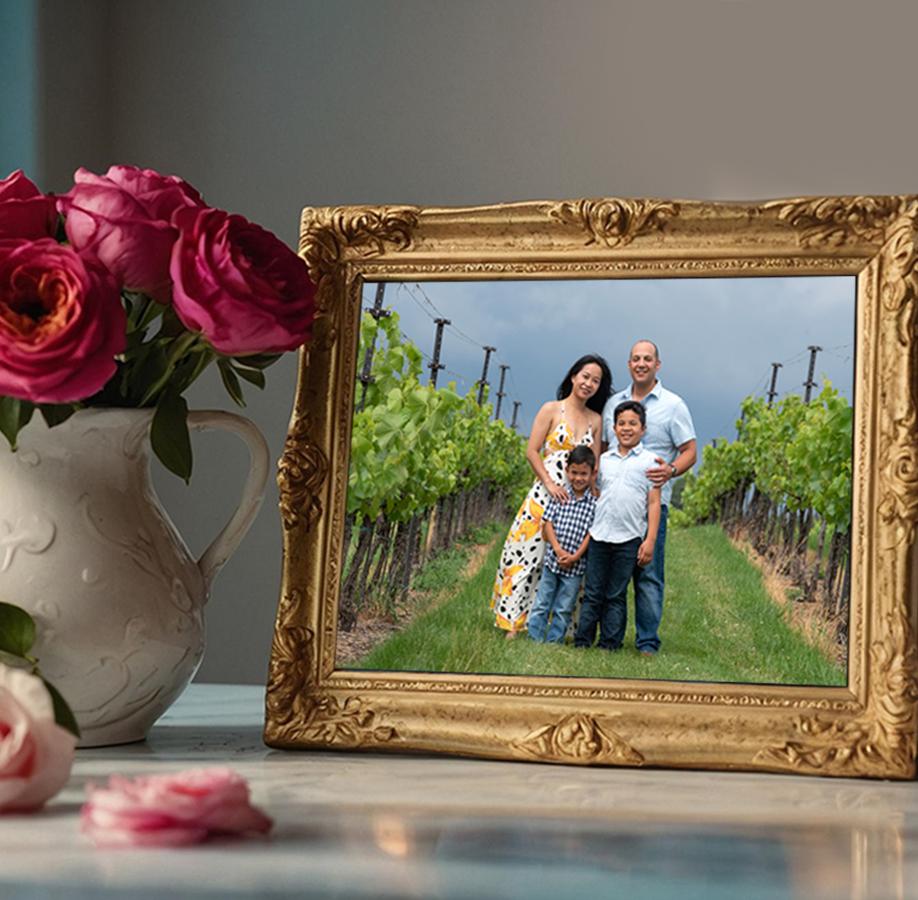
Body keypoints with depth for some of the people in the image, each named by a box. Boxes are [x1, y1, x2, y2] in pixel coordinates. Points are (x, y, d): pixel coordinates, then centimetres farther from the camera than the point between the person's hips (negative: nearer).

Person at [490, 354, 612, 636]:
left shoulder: (596, 420, 14)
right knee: (529, 553, -8)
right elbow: (532, 451, -1)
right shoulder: (552, 410, 3)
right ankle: (512, 622, -4)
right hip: (546, 494, -3)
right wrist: (550, 483, -12)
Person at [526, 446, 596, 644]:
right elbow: (548, 523, -2)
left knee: (563, 609, 5)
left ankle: (553, 641, 12)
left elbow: (591, 534, -5)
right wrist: (558, 549, -13)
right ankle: (533, 638, 9)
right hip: (552, 560, 1)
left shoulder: (594, 504, -3)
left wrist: (575, 556, -13)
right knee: (541, 603, 5)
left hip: (575, 566, -1)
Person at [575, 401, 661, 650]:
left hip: (629, 539, -2)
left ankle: (610, 645, 8)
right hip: (599, 536, 3)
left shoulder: (649, 461, 3)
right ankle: (582, 642, 7)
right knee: (592, 593, 4)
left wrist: (650, 541, -6)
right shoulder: (604, 459, 11)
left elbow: (654, 503, 0)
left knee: (616, 596, 3)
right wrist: (586, 530, 10)